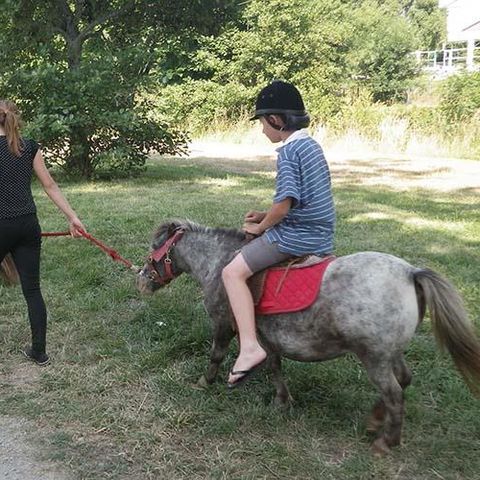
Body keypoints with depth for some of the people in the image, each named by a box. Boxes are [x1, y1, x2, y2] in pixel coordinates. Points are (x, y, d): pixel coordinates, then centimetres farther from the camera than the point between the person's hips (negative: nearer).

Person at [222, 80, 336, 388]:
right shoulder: (312, 146, 14)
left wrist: (261, 227, -5)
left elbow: (285, 203, -22)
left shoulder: (289, 152, -15)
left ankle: (250, 347, -24)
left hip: (296, 236, -10)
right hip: (322, 237, 10)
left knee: (233, 272, -12)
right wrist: (267, 216, 13)